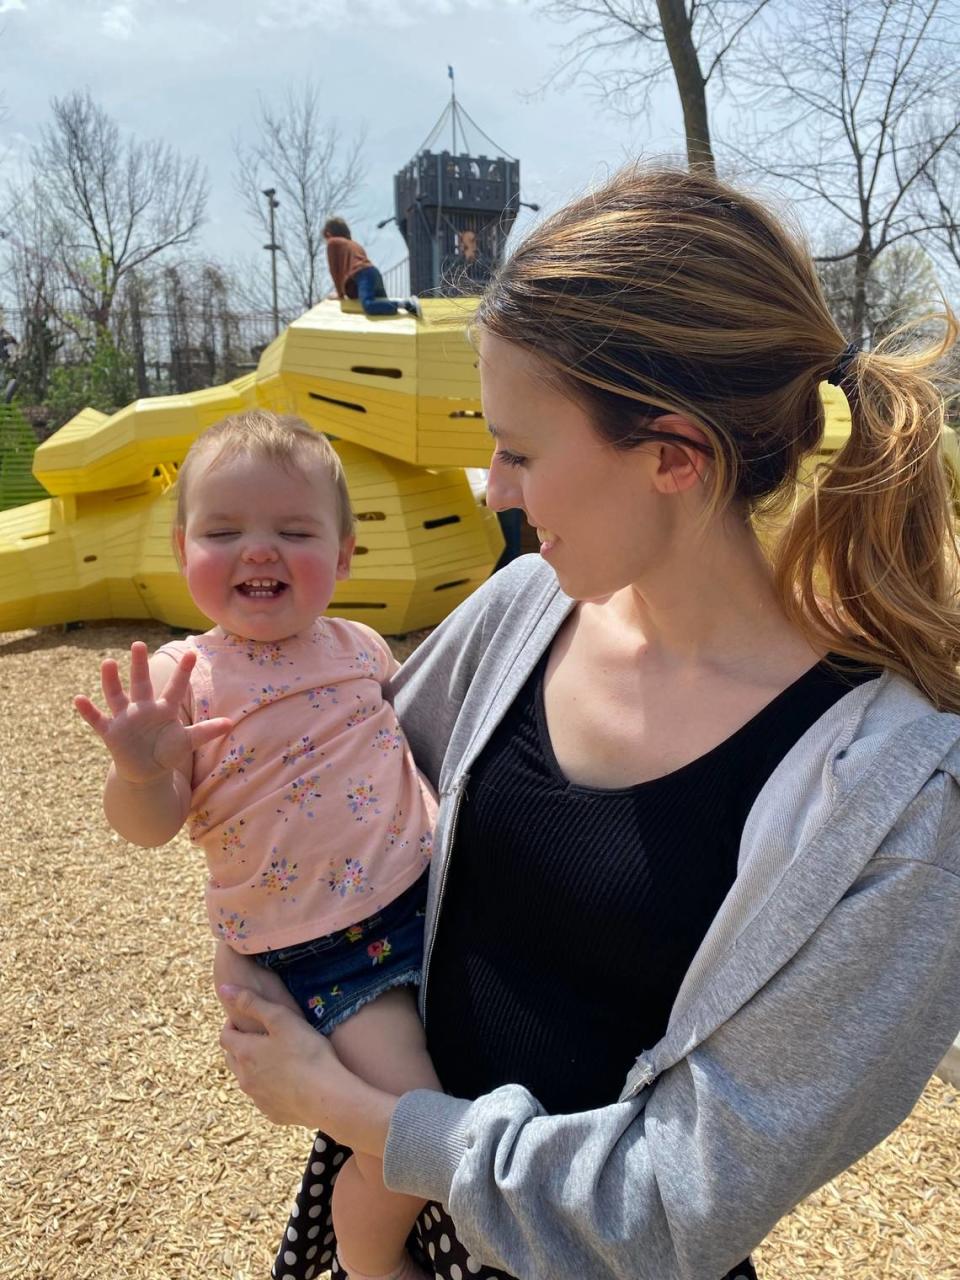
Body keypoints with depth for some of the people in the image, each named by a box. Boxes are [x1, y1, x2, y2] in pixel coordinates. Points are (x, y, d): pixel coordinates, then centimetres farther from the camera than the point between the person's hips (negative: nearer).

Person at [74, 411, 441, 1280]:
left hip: (431, 892, 5)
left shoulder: (359, 646, 3)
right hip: (320, 949, -5)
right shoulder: (183, 679, -9)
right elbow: (150, 825, -10)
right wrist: (140, 770, -30)